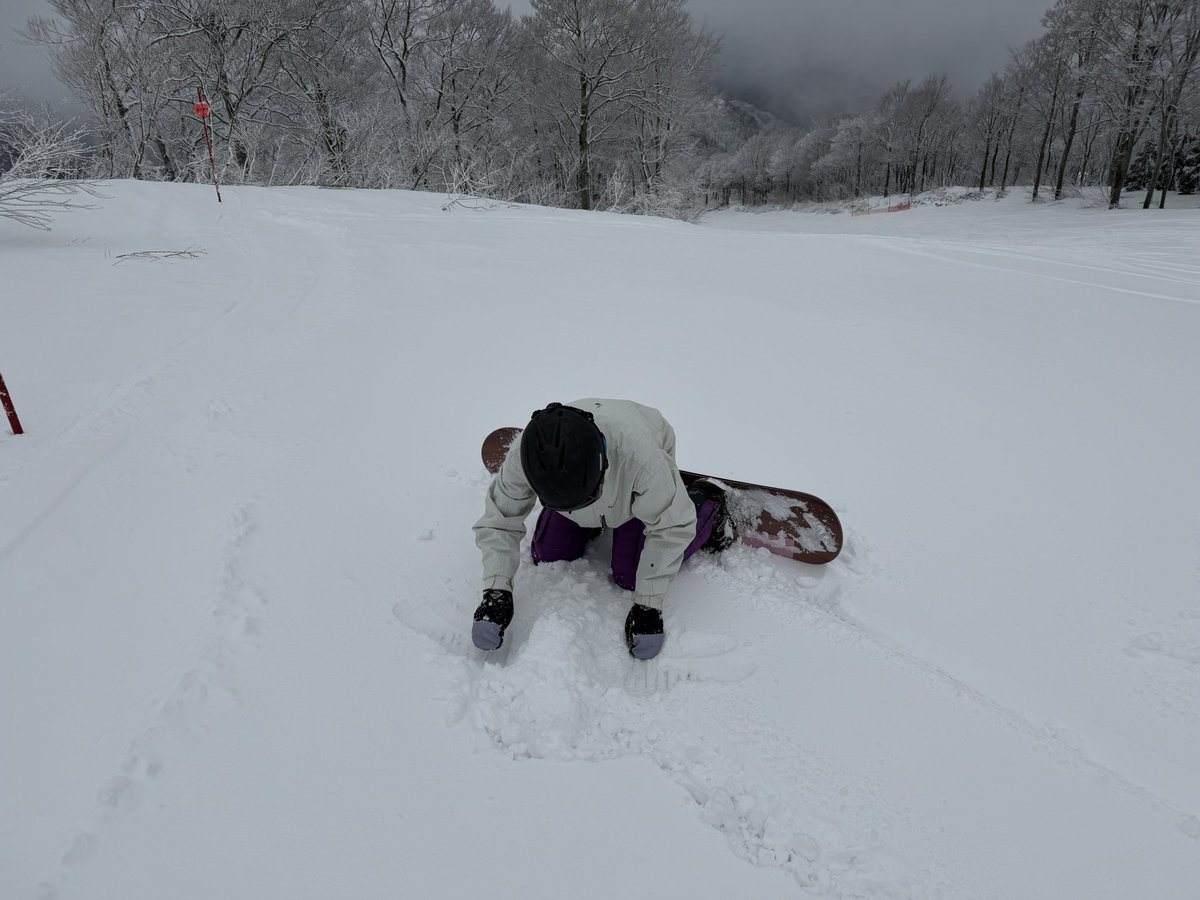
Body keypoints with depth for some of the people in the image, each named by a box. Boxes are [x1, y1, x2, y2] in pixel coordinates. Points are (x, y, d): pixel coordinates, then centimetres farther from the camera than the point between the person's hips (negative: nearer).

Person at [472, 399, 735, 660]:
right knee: (547, 557, -2)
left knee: (628, 575, -7)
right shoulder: (521, 456, -38)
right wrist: (495, 591, -34)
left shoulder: (639, 453, -48)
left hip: (640, 492, -3)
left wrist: (647, 605, -28)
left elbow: (669, 528, -32)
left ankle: (706, 505, 12)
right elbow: (498, 525, -22)